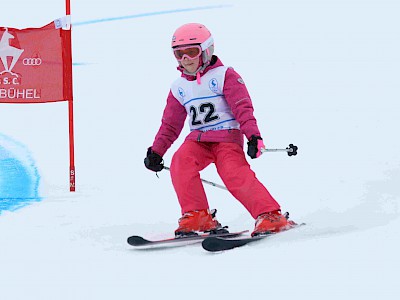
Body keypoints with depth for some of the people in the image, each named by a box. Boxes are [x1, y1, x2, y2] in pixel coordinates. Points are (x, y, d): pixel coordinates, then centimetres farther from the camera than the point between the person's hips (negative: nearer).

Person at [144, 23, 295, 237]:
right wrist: (156, 151, 18)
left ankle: (270, 216, -22)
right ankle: (197, 217, -22)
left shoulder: (223, 76, -1)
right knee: (180, 161, -25)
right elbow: (170, 124, 24)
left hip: (227, 136, -5)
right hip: (198, 140, 5)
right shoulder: (179, 87, 16)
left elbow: (243, 107, -10)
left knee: (235, 175, -27)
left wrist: (253, 136, -23)